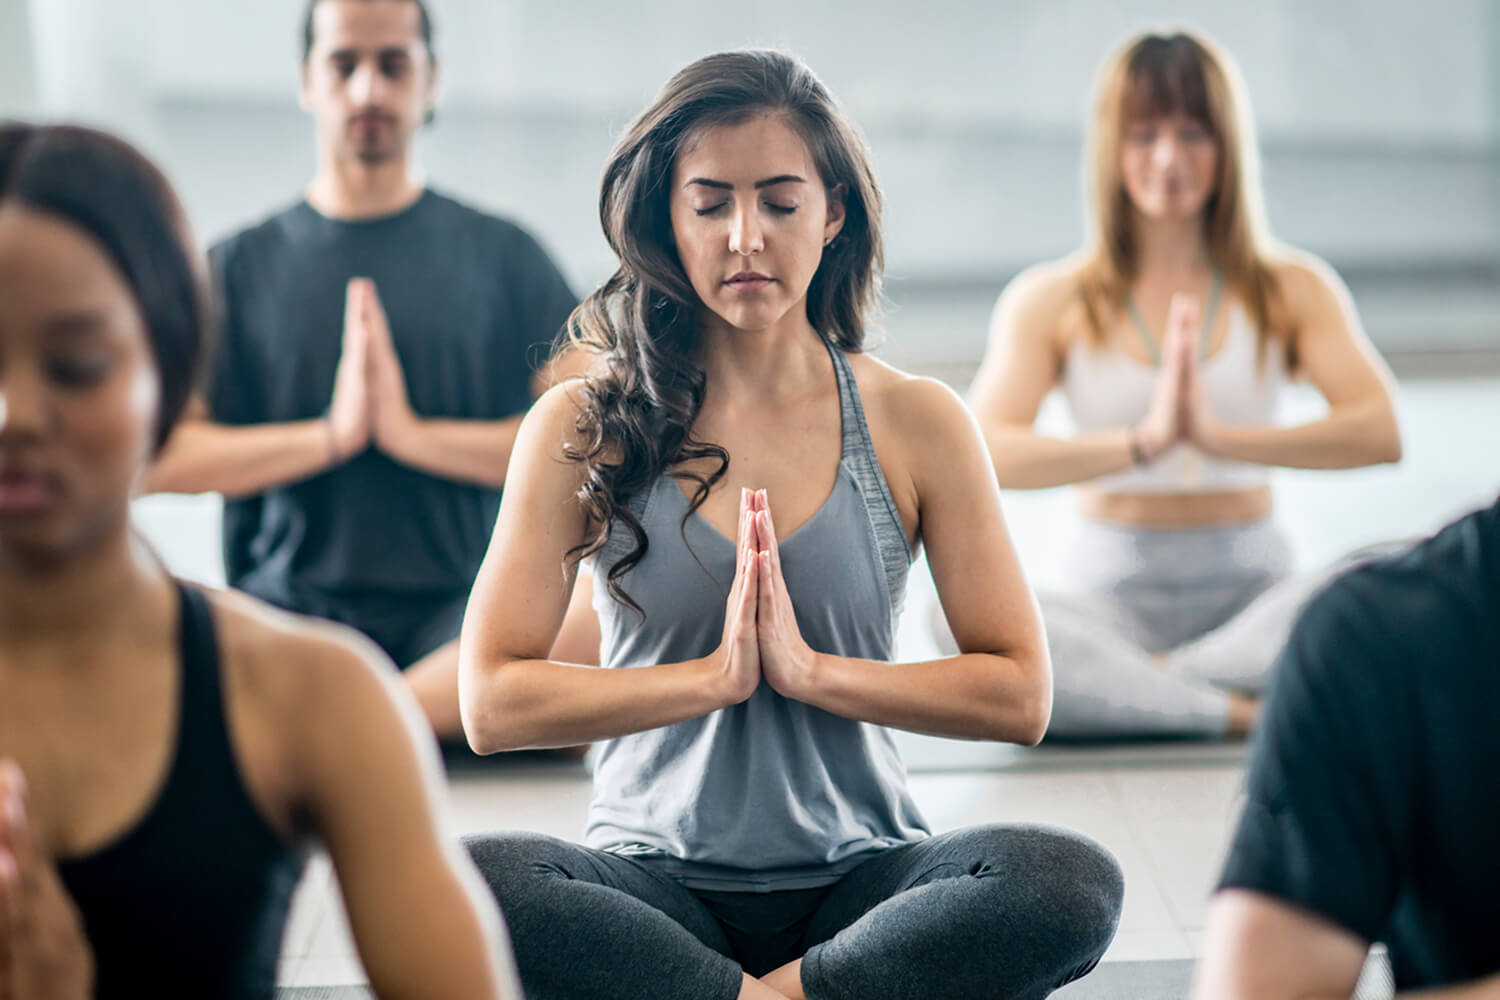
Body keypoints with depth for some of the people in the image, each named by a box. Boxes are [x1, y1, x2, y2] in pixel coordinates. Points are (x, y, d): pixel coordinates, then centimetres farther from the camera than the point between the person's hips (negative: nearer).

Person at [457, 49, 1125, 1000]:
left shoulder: (916, 422, 3)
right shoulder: (581, 427, 2)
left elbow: (1019, 696, -1)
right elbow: (492, 703, -6)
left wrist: (808, 670, -11)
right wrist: (713, 675, -12)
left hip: (860, 876, 1)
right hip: (657, 878, -1)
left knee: (1074, 883, -30)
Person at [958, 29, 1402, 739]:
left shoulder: (1291, 289, 7)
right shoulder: (1050, 301, 4)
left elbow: (1382, 432, -11)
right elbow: (985, 454, -14)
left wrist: (1221, 437, -25)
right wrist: (1143, 442, -28)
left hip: (1249, 592, 1)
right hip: (1106, 594, 0)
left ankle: (1126, 690, -28)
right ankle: (1249, 712, -31)